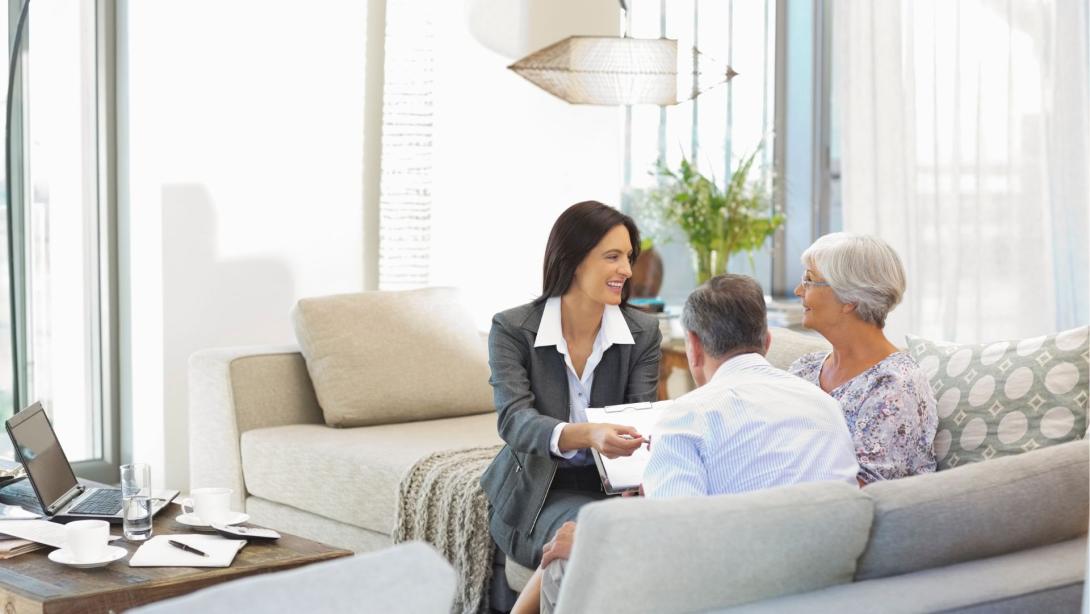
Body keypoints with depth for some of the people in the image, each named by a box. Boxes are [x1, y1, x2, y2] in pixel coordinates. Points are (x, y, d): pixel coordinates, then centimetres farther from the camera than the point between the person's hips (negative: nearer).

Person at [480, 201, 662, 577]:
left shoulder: (643, 333, 1)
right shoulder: (512, 330, -7)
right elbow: (514, 420, -21)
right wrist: (586, 435, -43)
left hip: (611, 486, 4)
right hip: (537, 491, -3)